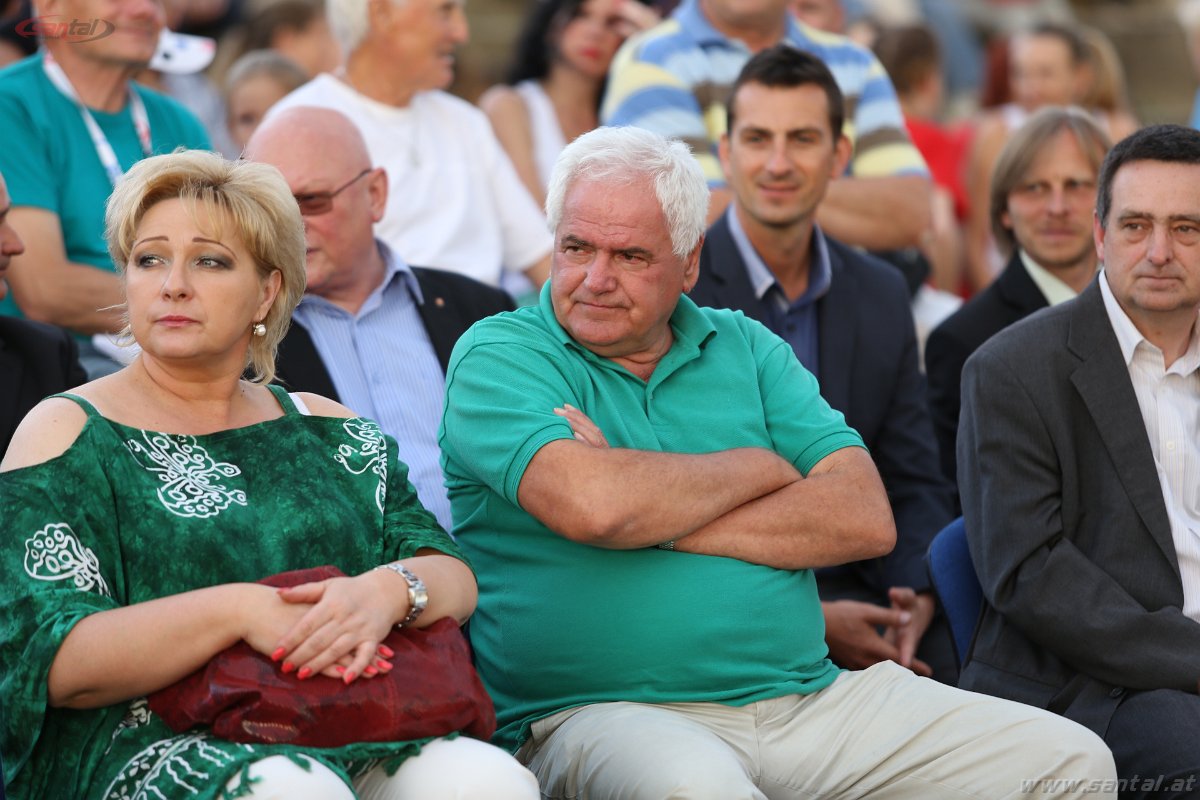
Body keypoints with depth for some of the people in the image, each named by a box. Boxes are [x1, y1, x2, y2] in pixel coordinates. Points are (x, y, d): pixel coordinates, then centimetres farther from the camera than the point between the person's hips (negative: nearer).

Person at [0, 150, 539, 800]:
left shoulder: (328, 430, 21)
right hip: (151, 743, -4)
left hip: (354, 737, 4)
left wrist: (387, 590, -14)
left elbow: (455, 579, 10)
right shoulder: (68, 432, 7)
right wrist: (237, 611, -18)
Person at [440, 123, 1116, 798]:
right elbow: (588, 505, -19)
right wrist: (755, 468, -2)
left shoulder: (745, 349, 15)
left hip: (809, 693, 5)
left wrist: (652, 522, -9)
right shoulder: (497, 355, 2)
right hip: (602, 713, -5)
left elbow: (867, 520, 1)